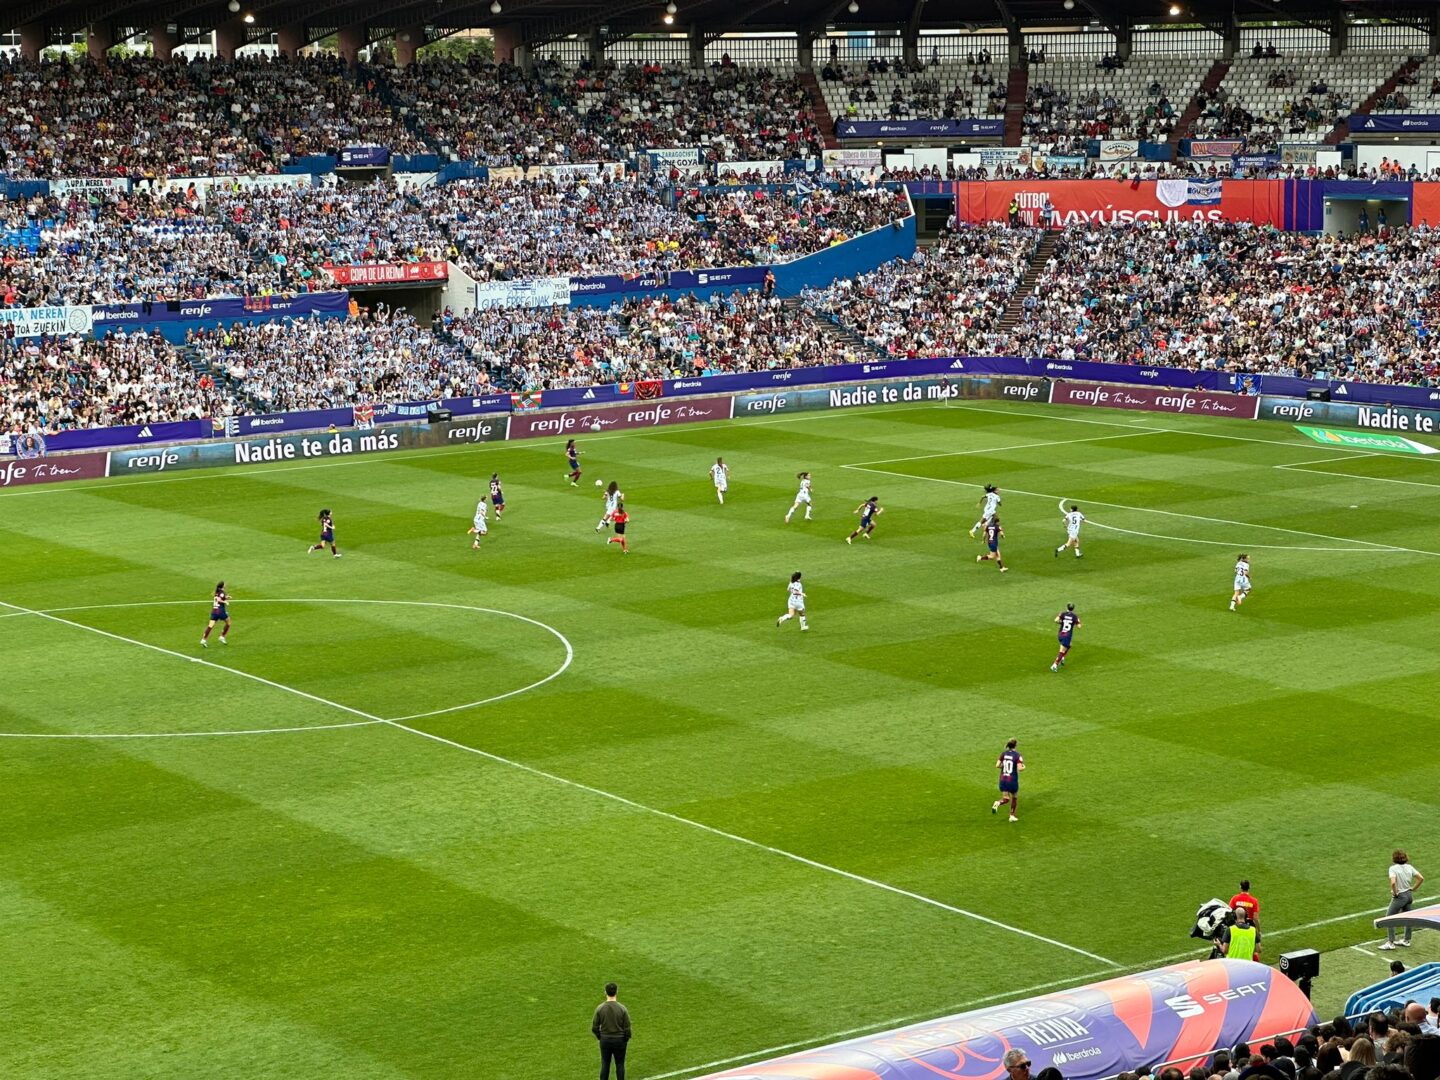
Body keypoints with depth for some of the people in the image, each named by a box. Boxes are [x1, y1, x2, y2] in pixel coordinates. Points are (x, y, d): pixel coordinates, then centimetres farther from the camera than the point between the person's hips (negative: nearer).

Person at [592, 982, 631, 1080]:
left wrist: (599, 1037, 12)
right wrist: (627, 1039, 8)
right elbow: (627, 1028, -10)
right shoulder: (622, 1009, -14)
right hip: (619, 1040, -1)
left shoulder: (600, 1008, -11)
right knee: (620, 1065, 10)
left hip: (605, 1040, 1)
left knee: (605, 1064, 13)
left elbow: (594, 1028, -6)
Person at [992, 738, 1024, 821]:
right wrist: (1023, 767, 4)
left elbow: (997, 765, -2)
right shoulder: (1017, 755, -12)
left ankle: (997, 803, -24)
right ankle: (1012, 816, 22)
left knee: (1006, 799, 9)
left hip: (1003, 779, 3)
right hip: (1012, 780, -3)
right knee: (1014, 798, 20)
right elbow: (1019, 769, -19)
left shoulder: (1003, 753, 0)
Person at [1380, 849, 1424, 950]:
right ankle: (1407, 941, 30)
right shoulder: (1409, 867, 1)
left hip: (1400, 896, -7)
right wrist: (1413, 889, 9)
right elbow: (1421, 878, 4)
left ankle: (1390, 943, 2)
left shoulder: (1393, 868, -17)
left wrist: (1395, 893, -15)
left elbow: (1393, 882, -31)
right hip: (1409, 895, 7)